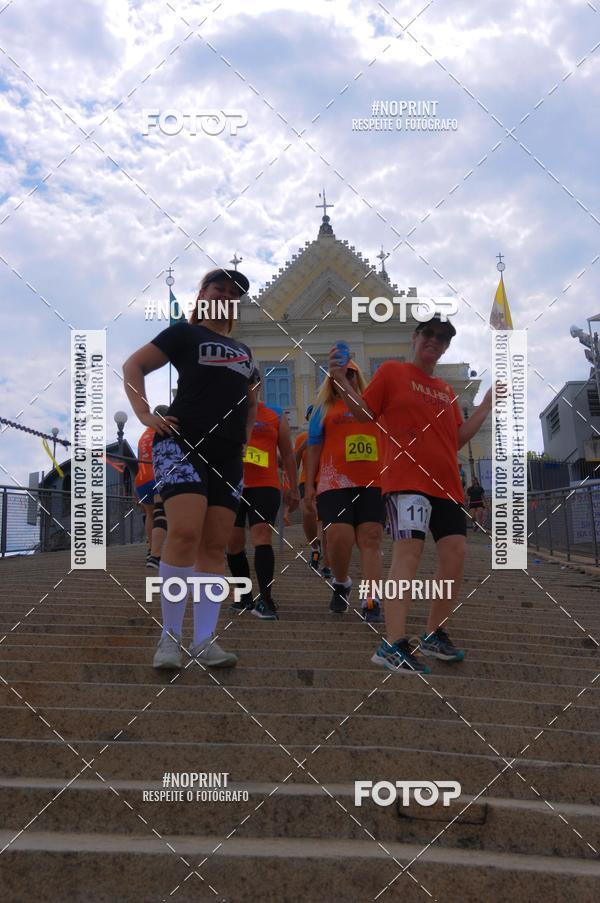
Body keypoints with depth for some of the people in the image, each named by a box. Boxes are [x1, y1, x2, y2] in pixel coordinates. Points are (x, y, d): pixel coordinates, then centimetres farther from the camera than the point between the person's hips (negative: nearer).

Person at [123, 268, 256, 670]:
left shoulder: (243, 350, 24)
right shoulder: (184, 333, 7)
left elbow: (250, 399, 37)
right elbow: (133, 366, 2)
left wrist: (246, 434, 22)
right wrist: (146, 415, -9)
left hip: (228, 455, 6)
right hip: (183, 444, -6)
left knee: (215, 547, 1)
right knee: (185, 534, -21)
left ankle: (205, 641, 4)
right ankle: (170, 637, -12)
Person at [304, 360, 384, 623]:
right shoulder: (324, 409, 14)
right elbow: (314, 448, 13)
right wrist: (309, 484, 5)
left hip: (373, 484, 2)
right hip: (335, 483, -1)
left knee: (371, 540, -7)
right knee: (340, 538, -13)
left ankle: (371, 602, -7)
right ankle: (341, 583, 16)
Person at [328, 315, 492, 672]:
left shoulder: (446, 390, 22)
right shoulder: (392, 371, 6)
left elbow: (457, 439, 21)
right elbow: (365, 413, 2)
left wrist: (486, 407, 18)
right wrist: (342, 381, -10)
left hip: (447, 484, 7)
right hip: (407, 480, -7)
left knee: (455, 555, 2)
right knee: (408, 553, -18)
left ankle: (435, 635, 17)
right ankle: (393, 645, -20)